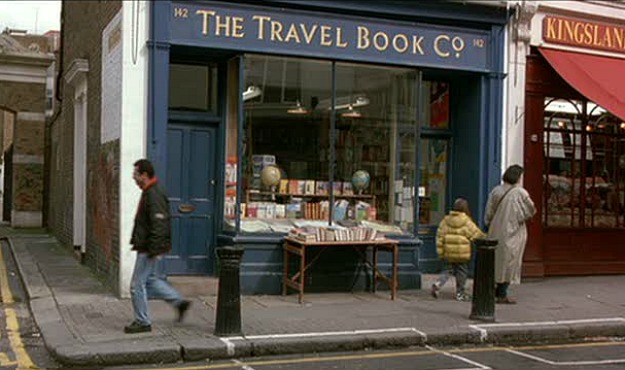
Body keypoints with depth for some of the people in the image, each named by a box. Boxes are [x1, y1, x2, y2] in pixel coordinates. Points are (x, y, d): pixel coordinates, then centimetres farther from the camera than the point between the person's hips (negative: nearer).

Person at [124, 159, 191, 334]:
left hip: (149, 250, -10)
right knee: (153, 280, 19)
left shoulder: (154, 195, -20)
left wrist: (154, 250, -26)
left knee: (137, 285, -1)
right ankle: (179, 302, 22)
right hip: (147, 248, 10)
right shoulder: (149, 193, 14)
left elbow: (159, 225, -25)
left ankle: (142, 322, 10)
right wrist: (137, 241, 25)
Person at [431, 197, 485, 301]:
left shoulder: (446, 220, 2)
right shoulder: (467, 222, -11)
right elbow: (476, 235, -4)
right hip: (462, 254, -4)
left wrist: (440, 252, 9)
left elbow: (440, 237, 3)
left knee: (449, 270, 17)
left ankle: (438, 284, -5)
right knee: (462, 271, 9)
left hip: (449, 253, 4)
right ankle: (460, 294, 15)